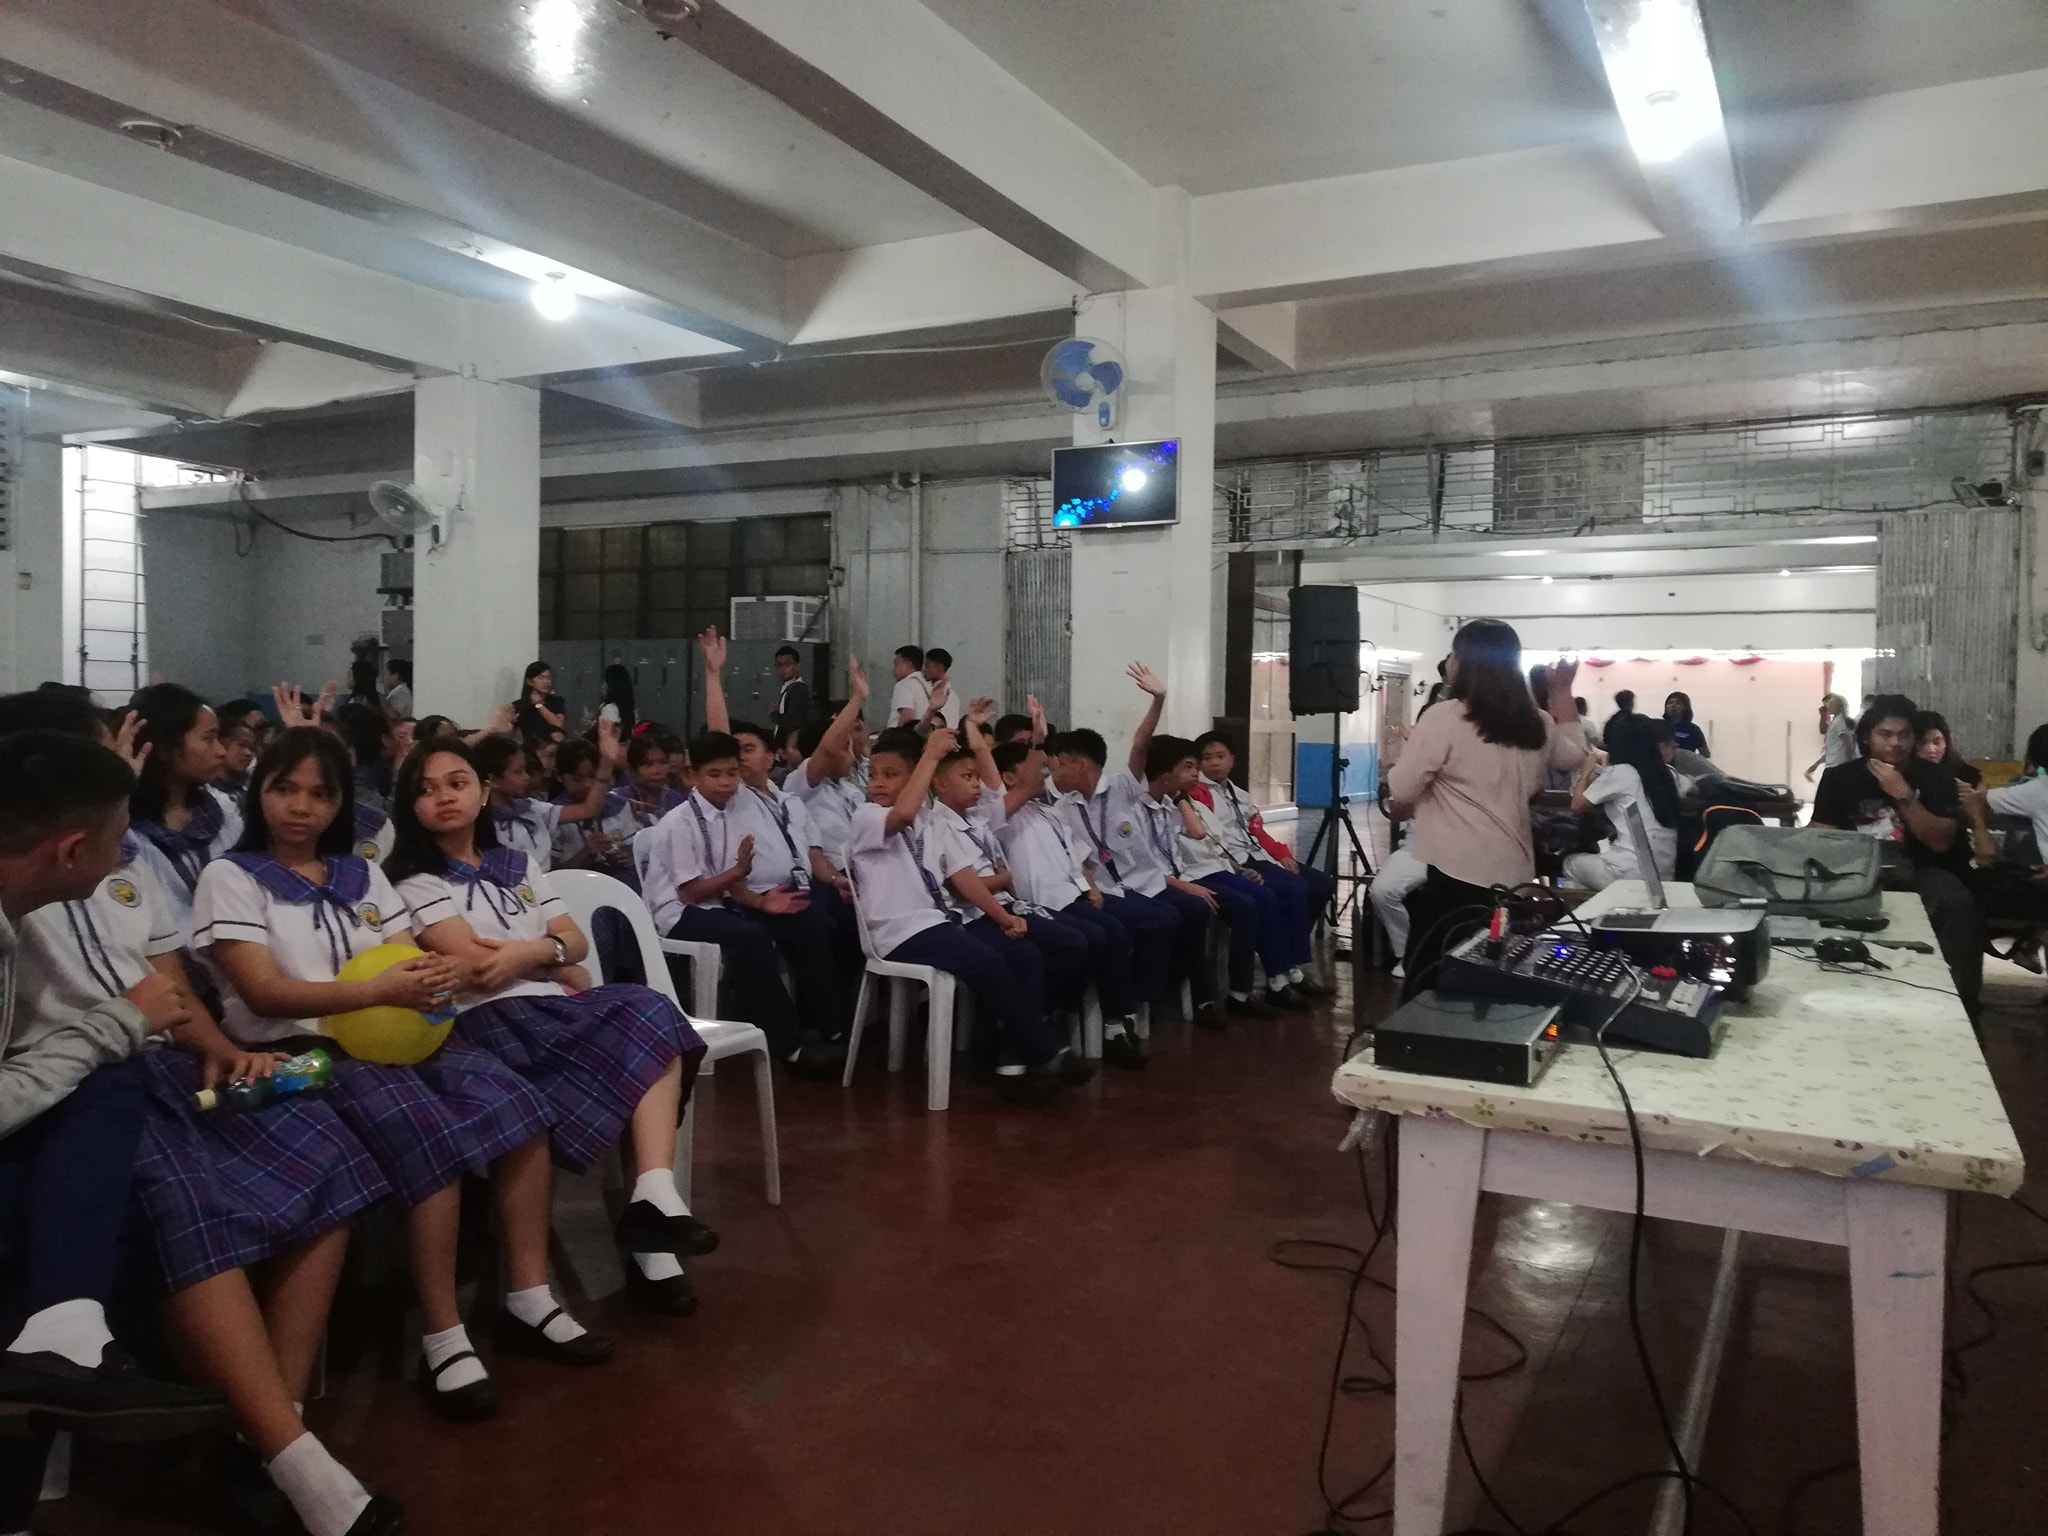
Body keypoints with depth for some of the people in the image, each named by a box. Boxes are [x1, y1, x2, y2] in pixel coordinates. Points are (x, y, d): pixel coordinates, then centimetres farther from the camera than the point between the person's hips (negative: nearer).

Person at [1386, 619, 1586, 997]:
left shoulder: (1445, 718, -12)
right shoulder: (1535, 725, 8)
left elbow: (1400, 791, -10)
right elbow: (1575, 752, 29)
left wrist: (1402, 809, 13)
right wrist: (1562, 690, 31)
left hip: (1458, 877, -7)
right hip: (1516, 875, 7)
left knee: (1427, 980, 3)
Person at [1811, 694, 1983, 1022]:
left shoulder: (1935, 777, 2)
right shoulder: (1839, 778, 3)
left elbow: (1941, 842, -8)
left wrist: (1904, 796, -18)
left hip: (1920, 871, 0)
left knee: (1958, 907, -34)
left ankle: (1960, 1004, -19)